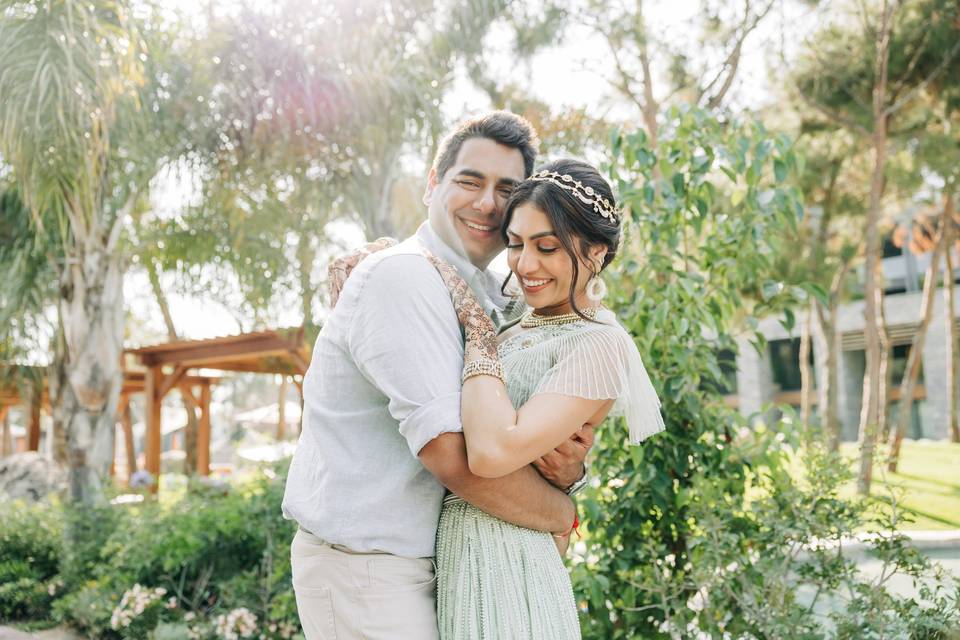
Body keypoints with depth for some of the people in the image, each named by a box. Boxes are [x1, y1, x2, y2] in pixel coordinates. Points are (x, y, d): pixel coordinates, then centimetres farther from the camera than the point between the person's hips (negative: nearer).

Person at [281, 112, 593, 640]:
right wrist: (562, 513, -11)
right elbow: (453, 457, -26)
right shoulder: (400, 276, -19)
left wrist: (567, 469, -15)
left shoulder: (497, 305, 10)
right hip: (364, 570, -8)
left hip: (425, 562, 8)